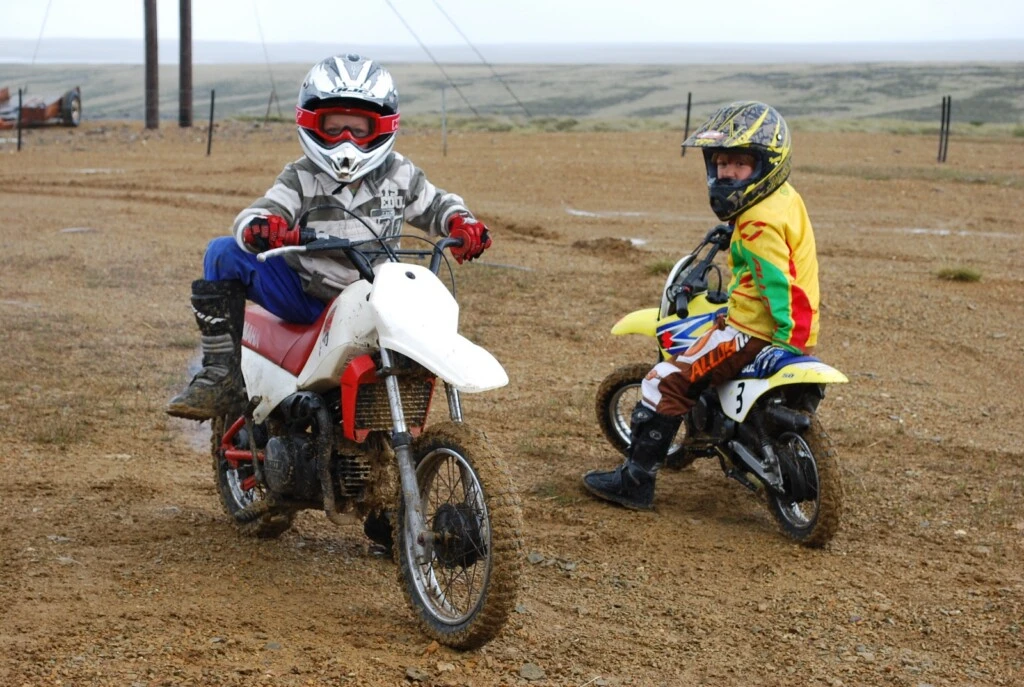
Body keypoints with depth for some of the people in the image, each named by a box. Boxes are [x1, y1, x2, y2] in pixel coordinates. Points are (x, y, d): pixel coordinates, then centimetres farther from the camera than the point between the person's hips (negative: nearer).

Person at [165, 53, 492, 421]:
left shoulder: (399, 175, 1)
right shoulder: (300, 178, -4)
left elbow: (436, 205, 15)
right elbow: (254, 216, -17)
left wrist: (462, 223, -9)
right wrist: (260, 228, -43)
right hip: (306, 296, -1)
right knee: (223, 253, -18)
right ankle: (221, 376, -18)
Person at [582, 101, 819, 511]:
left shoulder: (760, 224, -21)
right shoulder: (786, 199, 9)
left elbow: (778, 284, -27)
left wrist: (786, 340, -27)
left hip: (755, 334, -11)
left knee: (667, 382, -12)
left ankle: (636, 480, -8)